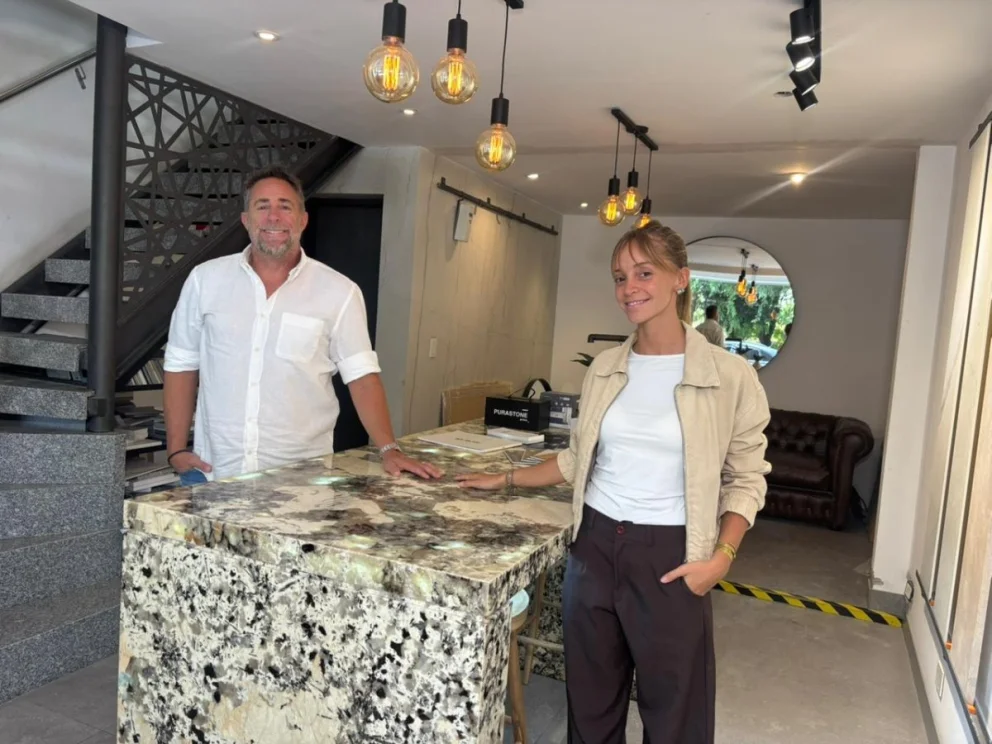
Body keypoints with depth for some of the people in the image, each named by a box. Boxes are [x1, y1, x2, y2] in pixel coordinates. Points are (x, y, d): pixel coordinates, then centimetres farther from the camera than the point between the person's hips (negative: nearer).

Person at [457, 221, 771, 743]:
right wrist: (505, 480, 14)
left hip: (669, 555, -3)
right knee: (589, 700, 18)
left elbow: (746, 481, -2)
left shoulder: (730, 377, -9)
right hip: (595, 544, 4)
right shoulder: (604, 368, 4)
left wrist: (722, 557, -13)